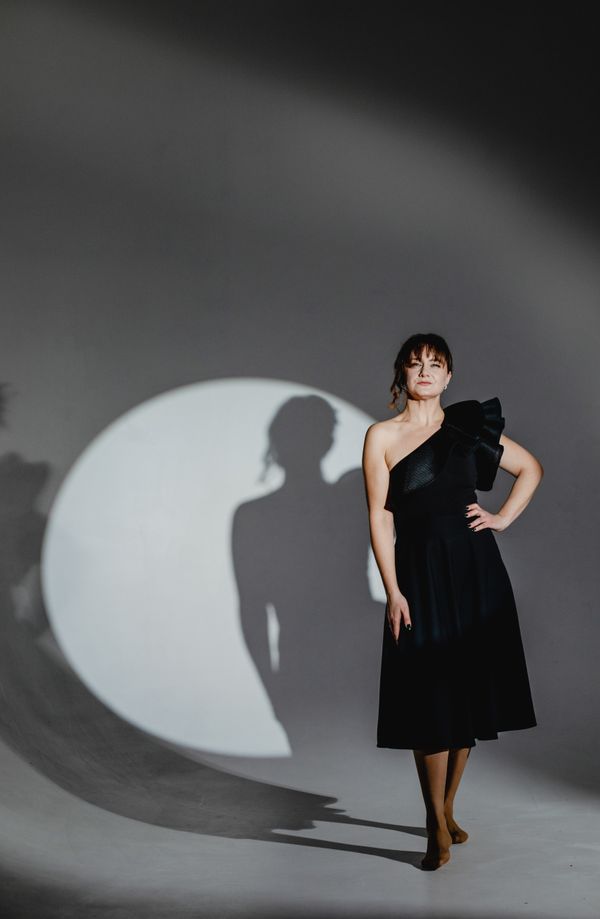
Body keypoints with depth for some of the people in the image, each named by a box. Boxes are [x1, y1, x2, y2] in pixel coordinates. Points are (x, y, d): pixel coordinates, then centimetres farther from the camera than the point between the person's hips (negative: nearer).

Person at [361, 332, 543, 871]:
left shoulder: (470, 426, 8)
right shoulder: (383, 436, 0)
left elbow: (531, 468, 19)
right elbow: (379, 516, -4)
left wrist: (504, 518, 5)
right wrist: (393, 592, -10)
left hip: (474, 569, 3)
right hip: (420, 572, -3)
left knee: (470, 691, 7)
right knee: (431, 698, -5)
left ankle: (446, 810, 22)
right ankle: (438, 827, 5)